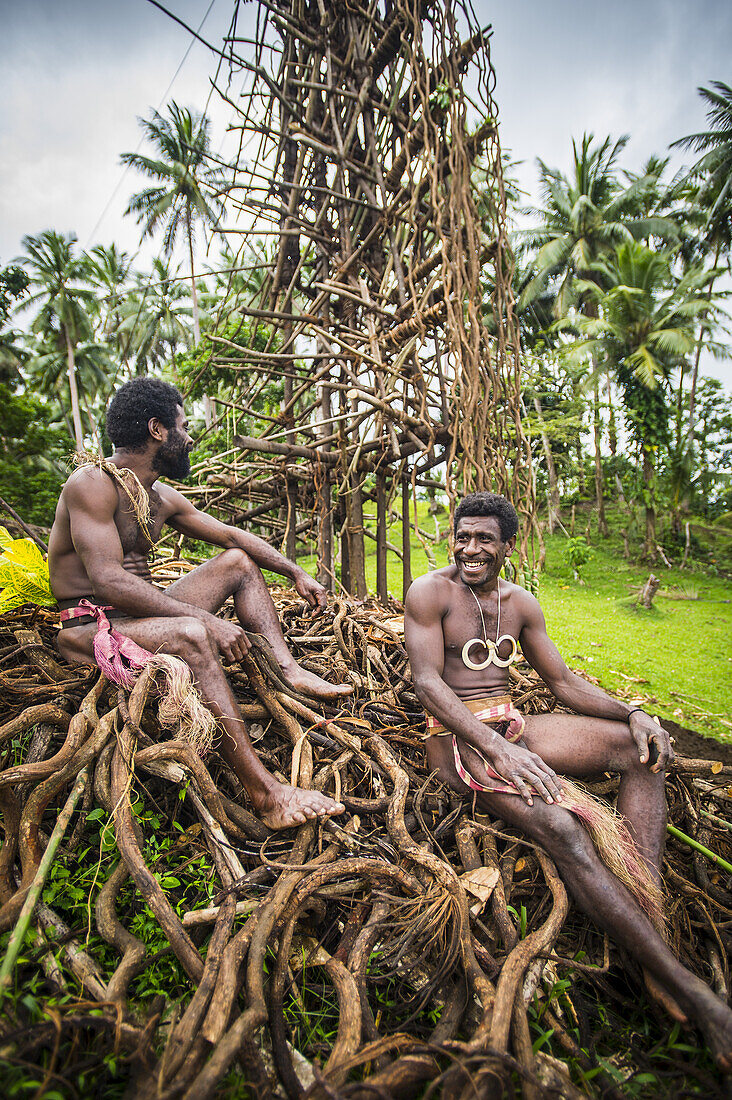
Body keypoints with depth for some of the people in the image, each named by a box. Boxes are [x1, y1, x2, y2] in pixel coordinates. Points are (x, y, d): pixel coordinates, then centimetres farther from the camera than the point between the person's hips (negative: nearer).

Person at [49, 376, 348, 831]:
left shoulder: (162, 498, 11)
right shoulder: (91, 484, -15)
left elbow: (232, 535, 18)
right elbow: (108, 581, -26)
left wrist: (297, 572, 10)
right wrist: (206, 618, -31)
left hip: (141, 615, 9)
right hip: (90, 628, -9)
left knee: (238, 561, 7)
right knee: (191, 635, -38)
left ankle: (288, 670, -12)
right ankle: (268, 795, -38)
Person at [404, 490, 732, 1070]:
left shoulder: (521, 603, 10)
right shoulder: (430, 592, -8)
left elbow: (563, 681, 13)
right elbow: (428, 682, -17)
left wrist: (632, 713, -6)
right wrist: (499, 751, -28)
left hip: (512, 724, 7)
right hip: (457, 735, -7)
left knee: (643, 746, -9)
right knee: (559, 826, -30)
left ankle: (651, 906, -21)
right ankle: (684, 986, -23)